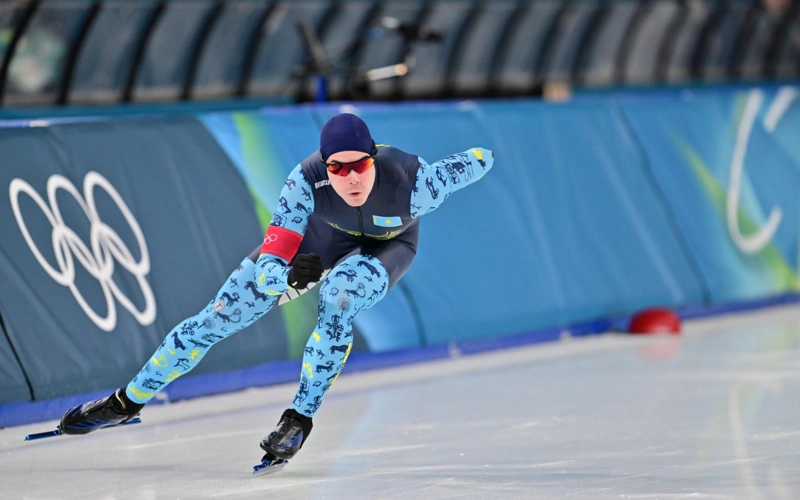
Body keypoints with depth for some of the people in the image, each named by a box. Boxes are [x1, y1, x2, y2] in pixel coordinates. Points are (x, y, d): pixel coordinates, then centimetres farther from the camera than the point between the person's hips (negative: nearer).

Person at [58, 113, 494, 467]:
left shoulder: (412, 184, -42)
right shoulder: (307, 181, -39)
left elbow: (479, 161, -23)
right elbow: (267, 268, -36)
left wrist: (483, 159, 0)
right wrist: (287, 276, -58)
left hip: (384, 248, -1)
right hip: (315, 239, 1)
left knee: (339, 294, -37)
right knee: (219, 317, 0)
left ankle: (300, 418, -19)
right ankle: (127, 401, 20)